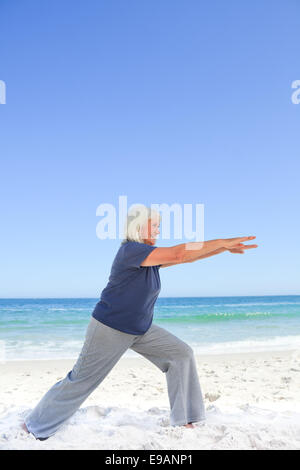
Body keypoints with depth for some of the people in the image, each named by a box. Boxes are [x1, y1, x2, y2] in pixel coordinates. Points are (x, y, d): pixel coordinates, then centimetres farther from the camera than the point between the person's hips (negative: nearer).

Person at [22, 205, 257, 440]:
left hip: (141, 330, 9)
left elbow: (187, 257, 5)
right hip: (110, 329, -8)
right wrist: (221, 242, -27)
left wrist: (226, 247, -2)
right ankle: (36, 425, 25)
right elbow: (178, 254, -31)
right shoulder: (130, 250, -23)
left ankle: (183, 418, 11)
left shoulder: (151, 254, 4)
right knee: (81, 381, 3)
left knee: (182, 354, 1)